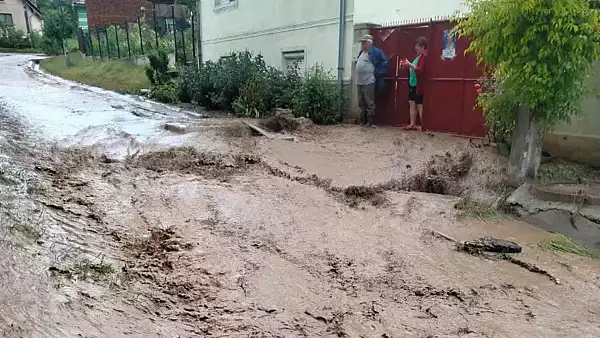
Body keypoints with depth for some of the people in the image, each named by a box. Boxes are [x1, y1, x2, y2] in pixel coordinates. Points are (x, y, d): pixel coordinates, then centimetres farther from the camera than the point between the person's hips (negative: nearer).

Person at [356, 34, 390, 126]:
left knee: (370, 103, -5)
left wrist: (377, 72, -7)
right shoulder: (361, 52, 17)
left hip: (369, 82, -8)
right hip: (359, 82, 8)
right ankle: (362, 120, 21)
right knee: (361, 103, 13)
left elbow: (386, 62, -9)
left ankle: (370, 122, 0)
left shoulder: (375, 52, -7)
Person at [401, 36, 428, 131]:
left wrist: (410, 64, -20)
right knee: (412, 103, 10)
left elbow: (420, 70, -22)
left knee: (419, 105, -5)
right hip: (413, 84, 10)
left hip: (418, 85, -10)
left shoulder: (424, 56, -14)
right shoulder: (419, 56, 16)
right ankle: (412, 124, 15)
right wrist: (407, 64, 9)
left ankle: (422, 125, 3)